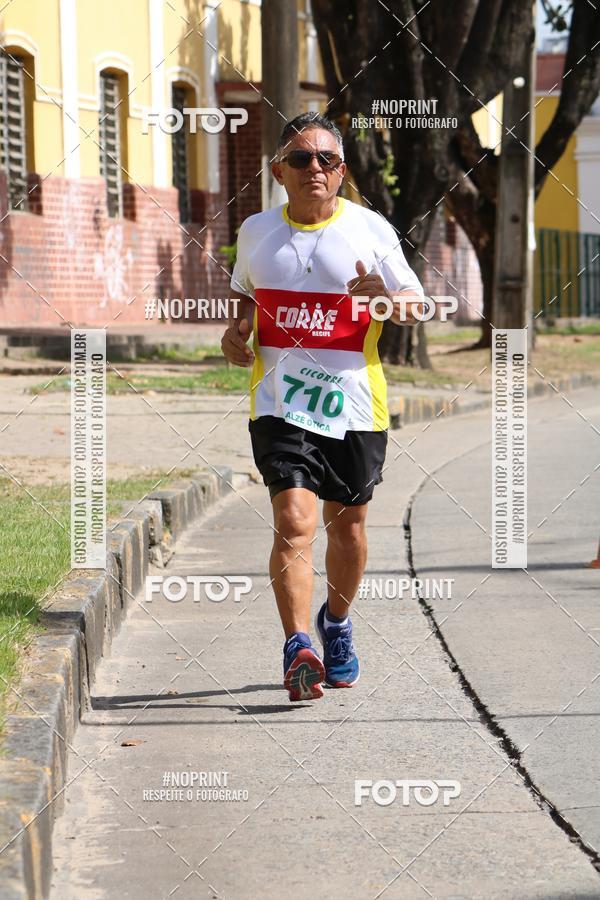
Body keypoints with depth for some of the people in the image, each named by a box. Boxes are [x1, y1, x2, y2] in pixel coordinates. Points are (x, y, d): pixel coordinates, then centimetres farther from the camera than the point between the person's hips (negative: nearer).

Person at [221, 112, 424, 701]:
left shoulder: (370, 229, 0)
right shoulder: (255, 232, 7)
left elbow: (415, 300, 5)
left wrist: (386, 300, -17)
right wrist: (236, 329, 5)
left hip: (353, 401, 0)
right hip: (280, 403, 0)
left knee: (347, 525, 14)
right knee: (293, 523, -17)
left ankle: (336, 621, 39)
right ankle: (298, 647, -21)